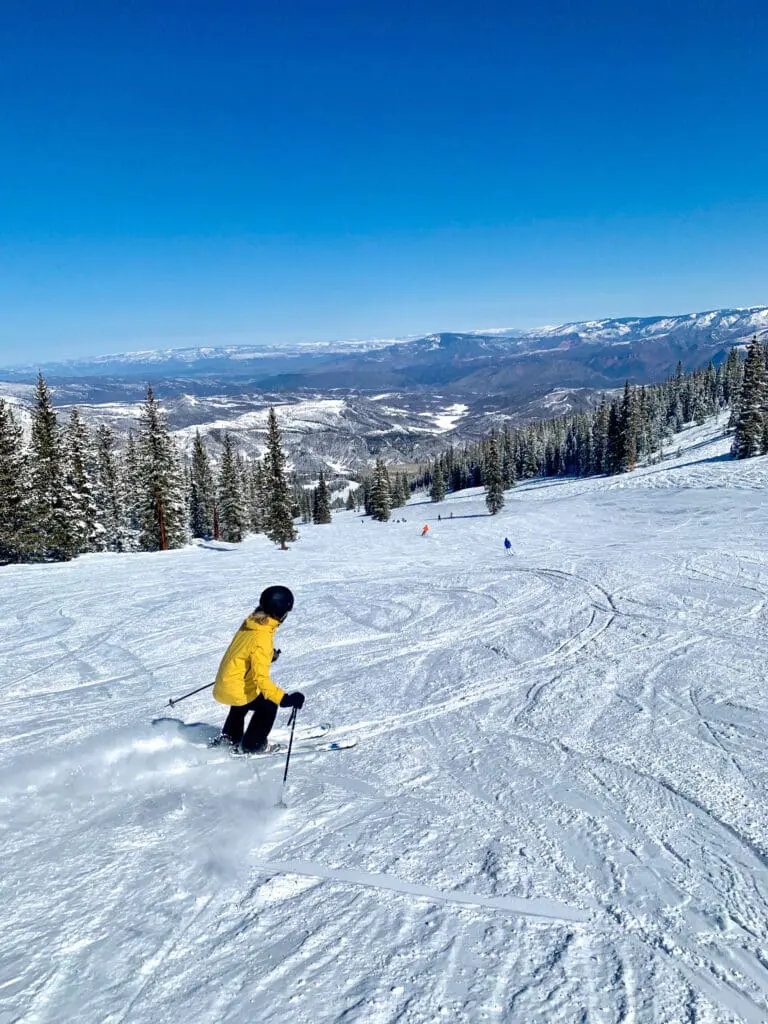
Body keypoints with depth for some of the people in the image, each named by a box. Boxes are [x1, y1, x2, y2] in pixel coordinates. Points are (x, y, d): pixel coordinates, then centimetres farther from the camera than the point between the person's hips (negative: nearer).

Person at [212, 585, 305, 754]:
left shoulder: (250, 622, -4)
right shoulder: (262, 639, -30)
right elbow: (261, 679, -34)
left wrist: (269, 654, 31)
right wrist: (285, 699, -38)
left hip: (223, 684, 9)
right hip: (237, 691, -9)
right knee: (268, 706, 14)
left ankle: (230, 736, 51)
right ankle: (252, 745, 26)